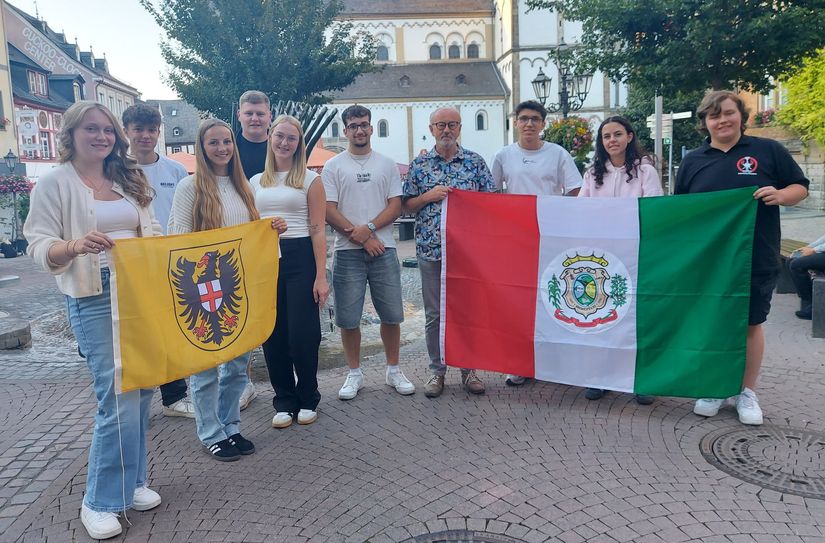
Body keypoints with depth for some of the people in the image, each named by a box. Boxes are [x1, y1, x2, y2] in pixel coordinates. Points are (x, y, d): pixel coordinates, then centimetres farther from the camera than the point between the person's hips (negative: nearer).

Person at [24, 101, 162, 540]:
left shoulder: (128, 179, 14)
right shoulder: (54, 183, -2)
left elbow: (150, 231, 18)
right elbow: (39, 247, -8)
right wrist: (75, 246, -27)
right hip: (94, 301, -6)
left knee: (141, 391, 10)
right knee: (119, 399, -9)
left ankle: (132, 481, 27)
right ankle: (99, 502, 8)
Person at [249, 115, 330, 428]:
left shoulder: (310, 180, 2)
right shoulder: (256, 182, 13)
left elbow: (317, 230, -3)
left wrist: (321, 276, -10)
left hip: (300, 259, -4)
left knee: (302, 333, -3)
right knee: (273, 335, 6)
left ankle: (308, 400, 18)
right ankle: (284, 402, 21)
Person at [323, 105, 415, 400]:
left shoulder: (387, 164, 10)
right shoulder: (333, 166, 5)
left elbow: (395, 206, 2)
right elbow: (328, 210, -3)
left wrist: (369, 227, -14)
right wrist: (362, 237, -11)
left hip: (383, 248, 1)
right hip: (348, 251, -1)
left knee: (391, 314, 6)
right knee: (348, 318, 3)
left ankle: (393, 370, 22)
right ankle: (354, 373, 19)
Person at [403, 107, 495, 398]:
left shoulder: (475, 161, 5)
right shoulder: (419, 165, 6)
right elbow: (406, 207, 7)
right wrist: (429, 196, -10)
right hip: (431, 249, 0)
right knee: (434, 314, 6)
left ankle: (468, 369, 21)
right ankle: (437, 371, 19)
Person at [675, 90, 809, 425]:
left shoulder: (767, 151, 3)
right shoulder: (693, 161, 8)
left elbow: (800, 187, 5)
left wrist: (780, 195, -16)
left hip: (756, 260, -1)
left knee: (751, 324, 7)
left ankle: (747, 392, 22)